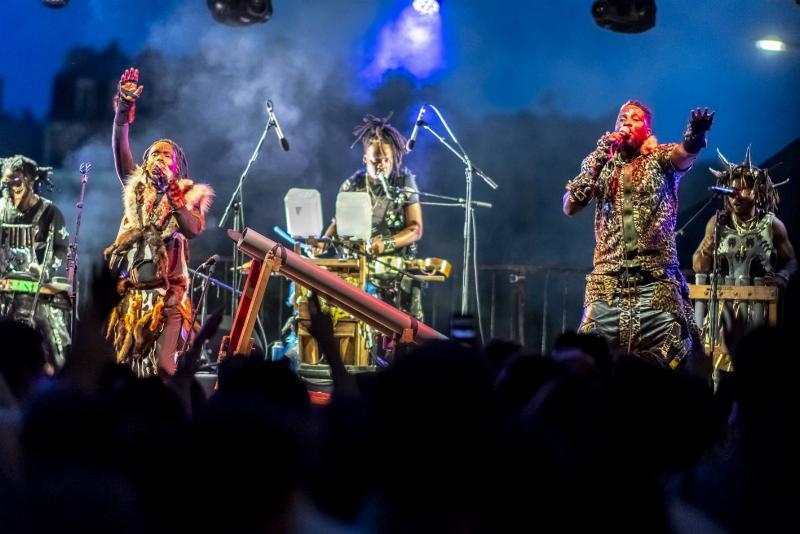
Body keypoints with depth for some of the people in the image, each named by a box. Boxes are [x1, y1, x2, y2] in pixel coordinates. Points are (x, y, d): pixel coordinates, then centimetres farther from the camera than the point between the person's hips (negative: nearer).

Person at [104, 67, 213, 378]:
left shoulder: (189, 195, 6)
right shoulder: (137, 186, 15)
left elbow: (194, 228, -13)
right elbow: (120, 151, 2)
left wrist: (172, 193, -22)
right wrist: (124, 108, -9)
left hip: (167, 291, -3)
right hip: (130, 288, 3)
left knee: (161, 365, -15)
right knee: (124, 365, -2)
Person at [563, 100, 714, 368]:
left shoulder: (661, 158, 6)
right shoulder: (601, 164, 14)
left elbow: (684, 154, -18)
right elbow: (569, 207, 3)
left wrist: (695, 135, -43)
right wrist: (598, 157, -2)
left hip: (657, 282, -2)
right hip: (608, 282, 2)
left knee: (671, 358, -10)